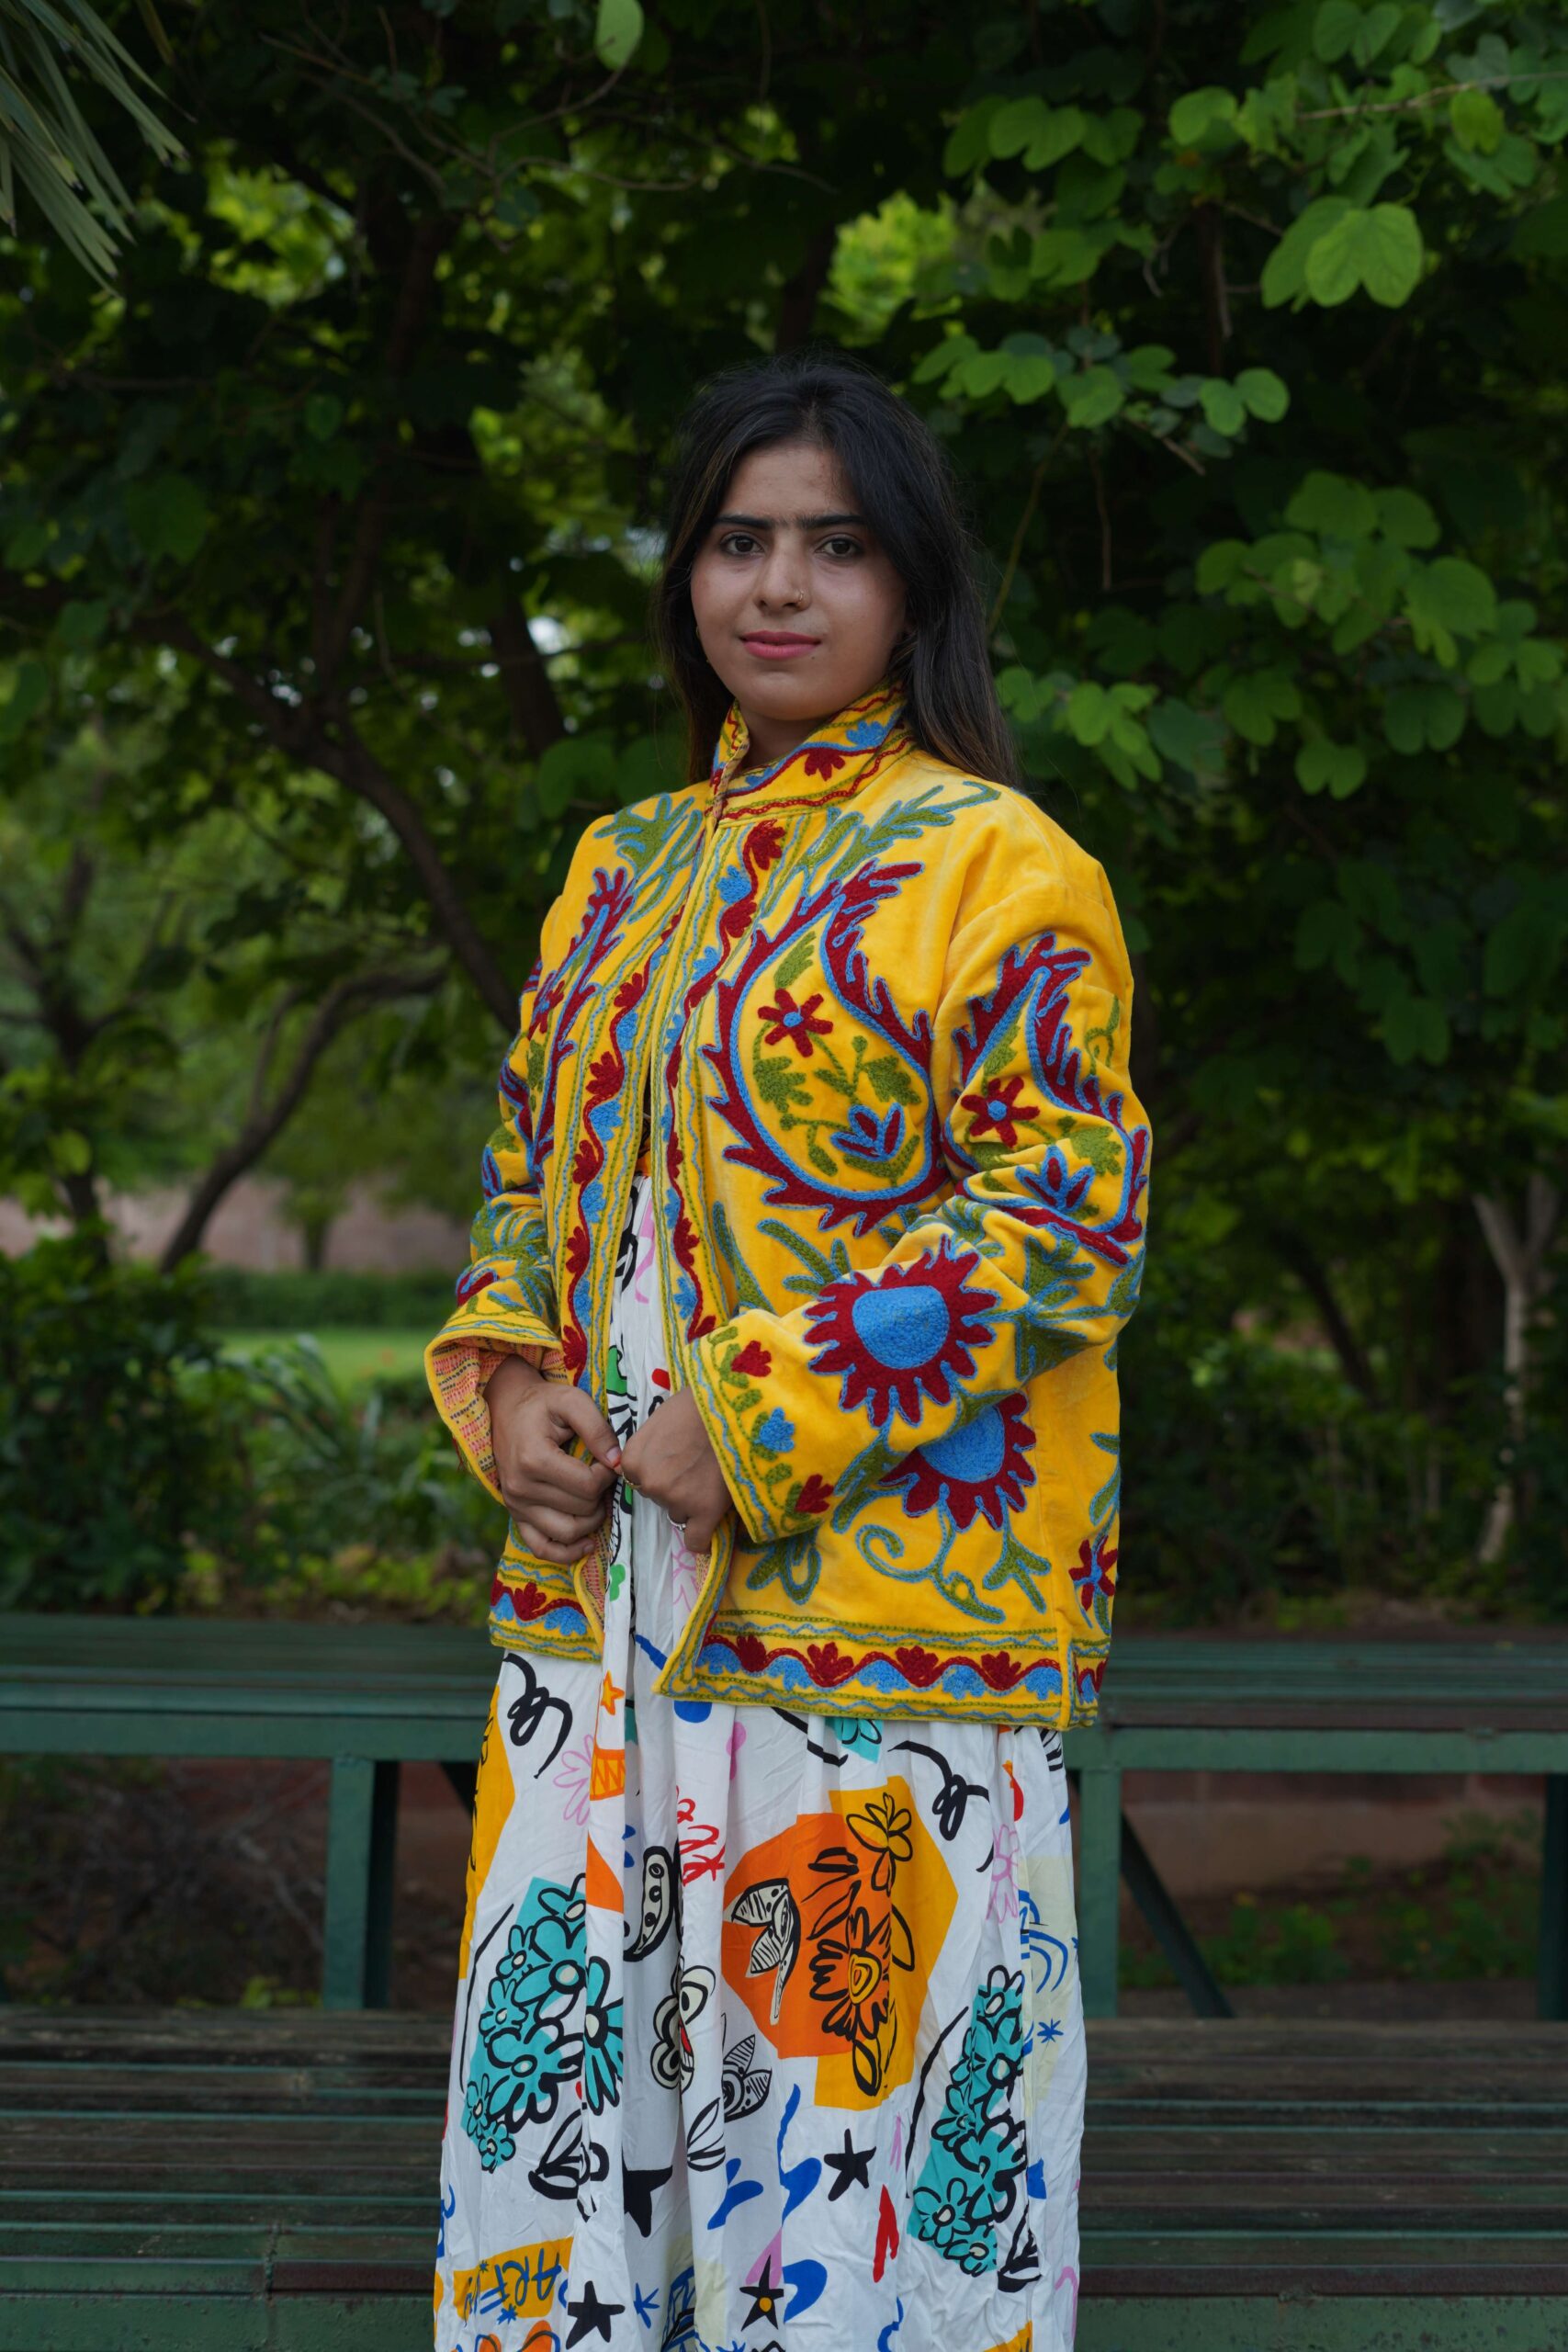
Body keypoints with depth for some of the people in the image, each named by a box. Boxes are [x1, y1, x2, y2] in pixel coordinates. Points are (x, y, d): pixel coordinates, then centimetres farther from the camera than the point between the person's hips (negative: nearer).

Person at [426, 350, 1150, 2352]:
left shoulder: (994, 867, -4)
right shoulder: (625, 869, 17)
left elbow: (1064, 1220, -12)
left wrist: (758, 1419, -15)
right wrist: (506, 1384, 2)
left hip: (875, 1593, -6)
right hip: (601, 1589, 6)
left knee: (847, 2098, -3)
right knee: (570, 2101, 8)